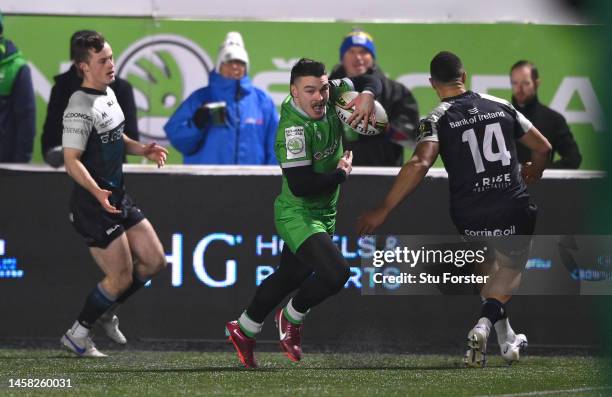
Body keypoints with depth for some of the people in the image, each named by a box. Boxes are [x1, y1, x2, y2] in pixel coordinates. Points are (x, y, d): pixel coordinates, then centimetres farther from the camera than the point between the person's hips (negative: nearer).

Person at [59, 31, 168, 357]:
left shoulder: (108, 94, 10)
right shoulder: (81, 107, -19)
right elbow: (71, 160, -22)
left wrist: (142, 150, 7)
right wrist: (98, 192, -36)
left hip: (118, 198, 9)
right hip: (93, 204, -9)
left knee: (154, 261, 10)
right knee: (121, 277, -4)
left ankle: (106, 311, 28)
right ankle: (77, 334, 13)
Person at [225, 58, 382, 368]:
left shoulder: (330, 96, -6)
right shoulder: (294, 129, -29)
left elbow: (369, 81, 10)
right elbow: (301, 185, -32)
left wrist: (367, 95, -15)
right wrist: (341, 173, -18)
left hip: (324, 213, 9)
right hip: (298, 214, -9)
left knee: (290, 276, 22)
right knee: (336, 272, -25)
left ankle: (243, 330, 40)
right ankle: (291, 318, 3)